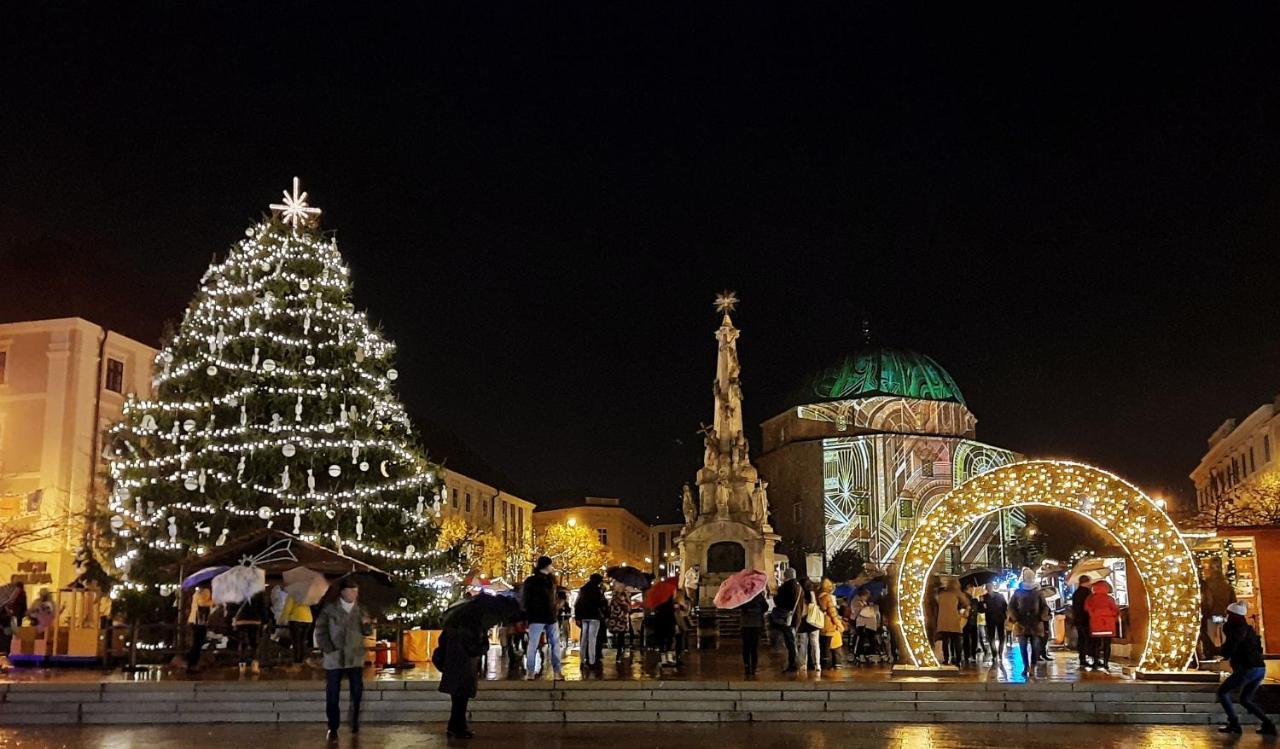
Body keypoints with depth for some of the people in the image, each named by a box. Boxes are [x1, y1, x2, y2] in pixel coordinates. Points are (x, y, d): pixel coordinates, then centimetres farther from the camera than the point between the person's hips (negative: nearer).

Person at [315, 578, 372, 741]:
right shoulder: (329, 609, -3)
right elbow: (321, 631, -3)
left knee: (357, 693, 6)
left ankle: (355, 724, 22)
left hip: (355, 658, 2)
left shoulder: (360, 609, 6)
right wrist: (329, 650, -11)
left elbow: (368, 632, 8)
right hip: (334, 659, -2)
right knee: (332, 695, 2)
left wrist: (367, 624, -14)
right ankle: (333, 728, 11)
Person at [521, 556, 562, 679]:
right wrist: (526, 615, -12)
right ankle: (530, 672, 0)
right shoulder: (531, 581, -5)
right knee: (533, 645, -3)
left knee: (555, 644, 5)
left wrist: (556, 609, 10)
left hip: (551, 618, 6)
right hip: (537, 618, -6)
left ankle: (557, 671, 9)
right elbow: (524, 599, -7)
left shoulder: (551, 579, 14)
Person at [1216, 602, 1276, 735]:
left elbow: (1226, 653, -13)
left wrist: (1224, 641, 4)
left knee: (1222, 692, 7)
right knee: (1245, 699, 22)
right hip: (1260, 668, 8)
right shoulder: (1248, 629, 16)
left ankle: (1234, 724, 0)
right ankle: (1268, 724, 10)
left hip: (1247, 670, -8)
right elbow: (1258, 648, 20)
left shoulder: (1233, 629, -9)